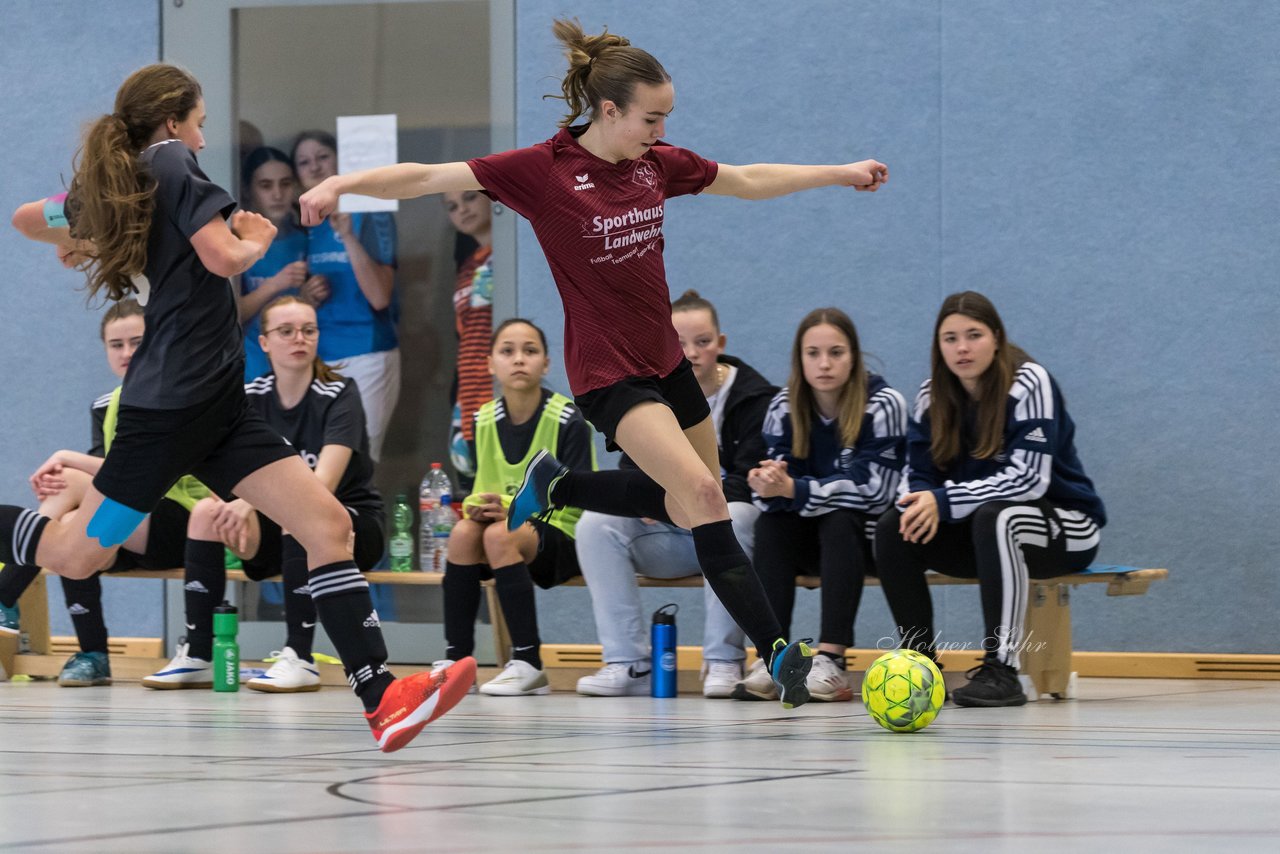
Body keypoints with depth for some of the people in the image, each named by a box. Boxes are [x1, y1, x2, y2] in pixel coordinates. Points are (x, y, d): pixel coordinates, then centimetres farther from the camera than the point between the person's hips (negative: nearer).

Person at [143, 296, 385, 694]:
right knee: (207, 511, -20)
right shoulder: (250, 398, 1)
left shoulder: (339, 395, -13)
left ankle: (299, 659, -35)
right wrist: (232, 506, -32)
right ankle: (197, 656, -19)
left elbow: (323, 483, -27)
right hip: (280, 530, 5)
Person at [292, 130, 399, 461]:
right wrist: (303, 300, 0)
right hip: (316, 359, 6)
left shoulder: (369, 216, -4)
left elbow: (379, 297, -14)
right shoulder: (303, 227, 13)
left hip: (365, 357, -6)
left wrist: (348, 237, -21)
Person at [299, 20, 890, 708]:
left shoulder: (656, 162, 2)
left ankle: (558, 485, 34)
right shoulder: (544, 170, -16)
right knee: (701, 493, -22)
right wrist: (342, 183, -33)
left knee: (693, 505, 15)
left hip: (665, 360, 8)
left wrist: (842, 173, 20)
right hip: (608, 372, -7)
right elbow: (431, 177, -20)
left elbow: (749, 180, 17)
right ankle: (777, 651, -18)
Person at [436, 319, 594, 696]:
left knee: (500, 535, -34)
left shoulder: (569, 420, -9)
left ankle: (528, 665, -32)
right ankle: (456, 659, -24)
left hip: (562, 538, -5)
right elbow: (481, 488, 12)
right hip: (504, 519, 5)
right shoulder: (484, 421, 7)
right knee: (463, 532, -27)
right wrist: (478, 506, -13)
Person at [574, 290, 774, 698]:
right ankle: (629, 664, -24)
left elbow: (745, 483, -17)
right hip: (670, 536, 4)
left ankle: (723, 661, -31)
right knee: (596, 522, -20)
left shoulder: (756, 397, -7)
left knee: (731, 516, -39)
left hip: (731, 538, -4)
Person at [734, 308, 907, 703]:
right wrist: (770, 485, -35)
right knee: (769, 524, -25)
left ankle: (831, 659, -41)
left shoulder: (883, 405, -17)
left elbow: (873, 488, -25)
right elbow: (780, 481, -8)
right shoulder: (785, 408, -3)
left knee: (839, 521, -34)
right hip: (810, 539, 4)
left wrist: (792, 489, -35)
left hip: (864, 534, -4)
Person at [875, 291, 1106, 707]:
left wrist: (944, 501, -32)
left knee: (993, 516, -38)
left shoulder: (1029, 384, -16)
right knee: (893, 529, -17)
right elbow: (919, 474, 2)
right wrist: (924, 505, -24)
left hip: (1064, 527, -6)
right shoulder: (931, 396, 1)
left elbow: (1029, 479, -25)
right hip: (978, 532, 6)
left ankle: (1001, 670, -37)